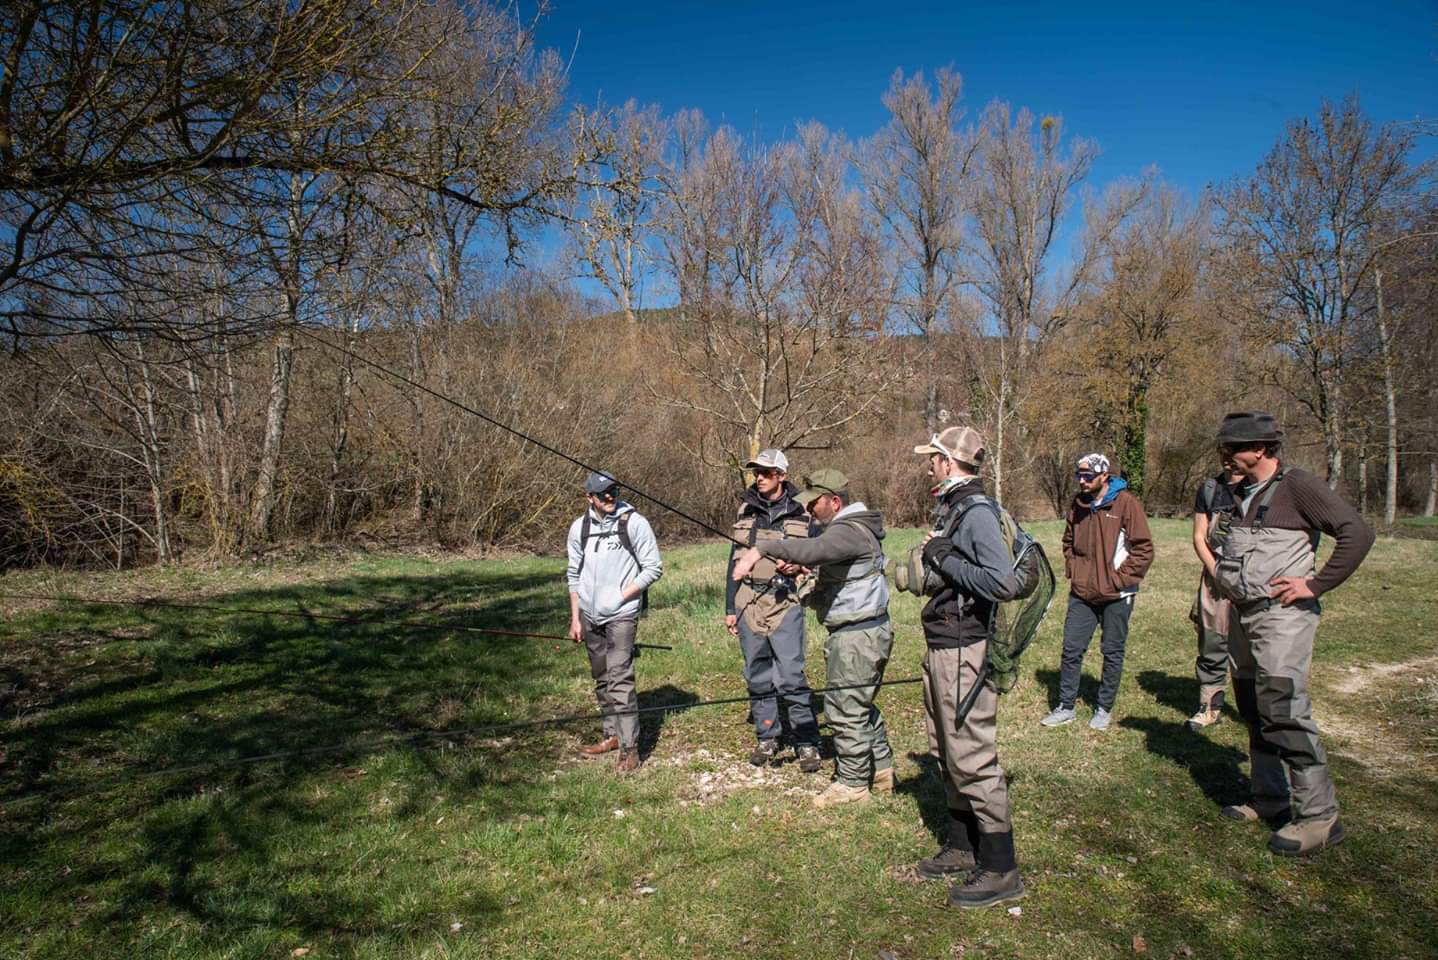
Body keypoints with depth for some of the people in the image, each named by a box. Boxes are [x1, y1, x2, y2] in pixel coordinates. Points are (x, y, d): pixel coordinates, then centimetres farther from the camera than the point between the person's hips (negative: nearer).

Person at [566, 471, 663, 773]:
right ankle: (612, 735, 29)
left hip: (621, 615, -6)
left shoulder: (634, 523, -8)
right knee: (601, 679, 15)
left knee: (620, 679, -12)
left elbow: (654, 568, -6)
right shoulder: (579, 528, 6)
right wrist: (575, 618, 11)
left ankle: (630, 748, -6)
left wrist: (621, 595, -11)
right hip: (590, 616, 6)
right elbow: (575, 575, 14)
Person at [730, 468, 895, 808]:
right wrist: (804, 568, 3)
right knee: (861, 705, 21)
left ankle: (852, 782, 13)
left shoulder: (848, 531, -21)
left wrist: (762, 548, -47)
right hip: (869, 630, 11)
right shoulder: (852, 526, 13)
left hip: (856, 636, -11)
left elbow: (813, 549, -40)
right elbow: (822, 556, 21)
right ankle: (881, 769, 33)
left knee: (845, 709, 0)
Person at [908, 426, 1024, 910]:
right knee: (946, 752, 19)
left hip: (964, 651, -10)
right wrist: (936, 558, 6)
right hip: (941, 648, 11)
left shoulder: (977, 513, -17)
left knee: (972, 757, -3)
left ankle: (1000, 869, 11)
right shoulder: (949, 508, 12)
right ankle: (962, 848, 33)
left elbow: (1002, 581, -29)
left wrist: (946, 560, -21)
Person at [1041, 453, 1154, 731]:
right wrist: (1073, 570, 8)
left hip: (1116, 595, -4)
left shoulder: (1127, 503, -11)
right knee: (1071, 649, 6)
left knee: (1113, 652, 9)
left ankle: (1104, 708, 23)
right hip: (1082, 593, 5)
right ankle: (1065, 707, 18)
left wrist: (1119, 578, -13)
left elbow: (1143, 549, -11)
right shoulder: (1078, 503, 5)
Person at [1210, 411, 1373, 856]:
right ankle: (1270, 799, 25)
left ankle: (1319, 816, -2)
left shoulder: (1297, 485, -11)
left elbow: (1357, 532, -18)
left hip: (1282, 616, -9)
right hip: (1244, 616, 9)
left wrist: (1315, 585, -18)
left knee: (1284, 711, -12)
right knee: (1255, 714, 13)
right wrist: (1223, 574, 14)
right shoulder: (1244, 493, 14)